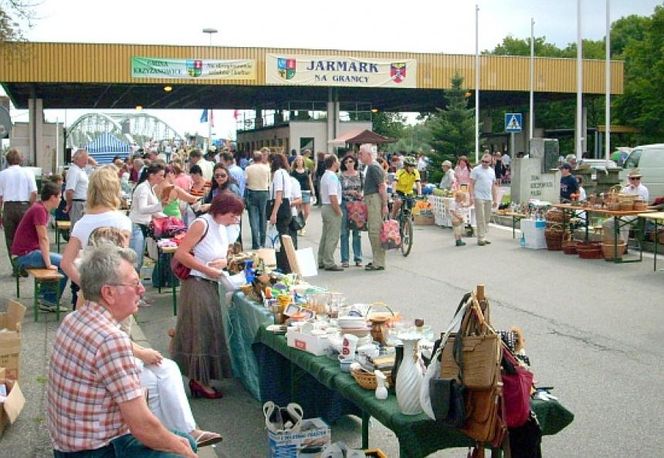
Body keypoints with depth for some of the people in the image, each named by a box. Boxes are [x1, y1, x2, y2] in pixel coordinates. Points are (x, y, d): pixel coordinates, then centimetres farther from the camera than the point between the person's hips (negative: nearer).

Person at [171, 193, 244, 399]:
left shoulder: (221, 228, 11)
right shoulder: (202, 224, -15)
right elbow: (180, 254, -21)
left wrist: (223, 262, -4)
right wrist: (208, 270, -19)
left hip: (211, 285, 9)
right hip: (197, 284, -9)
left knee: (209, 330, 11)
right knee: (199, 330, -3)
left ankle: (200, 378, 20)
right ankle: (199, 379, 5)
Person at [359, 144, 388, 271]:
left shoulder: (374, 167, -14)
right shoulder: (370, 167, 18)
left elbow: (382, 187, -18)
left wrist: (384, 205, -20)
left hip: (375, 199, -11)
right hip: (370, 200, 11)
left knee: (375, 231, -9)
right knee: (373, 231, 13)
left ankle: (379, 263, -6)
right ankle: (377, 260, 19)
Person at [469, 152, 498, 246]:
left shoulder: (492, 171, 15)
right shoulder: (476, 170, -3)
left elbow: (493, 186, 18)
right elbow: (471, 184, -6)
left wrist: (495, 199, 15)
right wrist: (471, 196, -16)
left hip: (489, 198, 6)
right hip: (479, 198, -6)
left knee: (487, 219, 8)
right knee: (480, 219, -7)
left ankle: (484, 237, 16)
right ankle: (481, 238, -5)